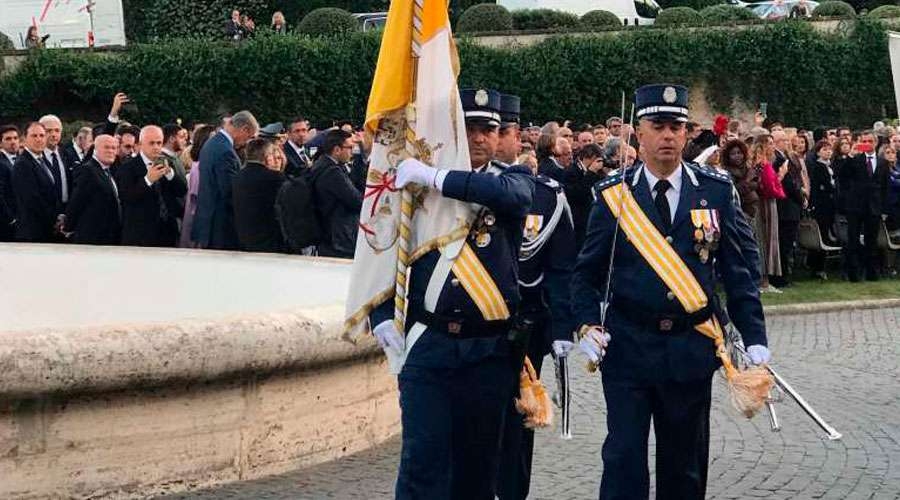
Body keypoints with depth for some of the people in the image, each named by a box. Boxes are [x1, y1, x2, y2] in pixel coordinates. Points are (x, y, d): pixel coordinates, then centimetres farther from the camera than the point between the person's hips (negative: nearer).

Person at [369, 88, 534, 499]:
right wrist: (382, 317, -3)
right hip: (427, 344, 0)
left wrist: (436, 178, -25)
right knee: (423, 460, -6)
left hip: (490, 351, 0)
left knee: (479, 464, 9)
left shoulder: (514, 180, 4)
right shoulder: (417, 183, 6)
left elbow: (512, 194, -22)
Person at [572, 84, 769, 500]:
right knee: (624, 458, -4)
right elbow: (587, 272, 5)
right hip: (627, 346, -1)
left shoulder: (715, 191, 1)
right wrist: (588, 325, -10)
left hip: (691, 349, 1)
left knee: (685, 464, 11)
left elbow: (738, 271, 3)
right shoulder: (614, 194, -1)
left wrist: (754, 337, -2)